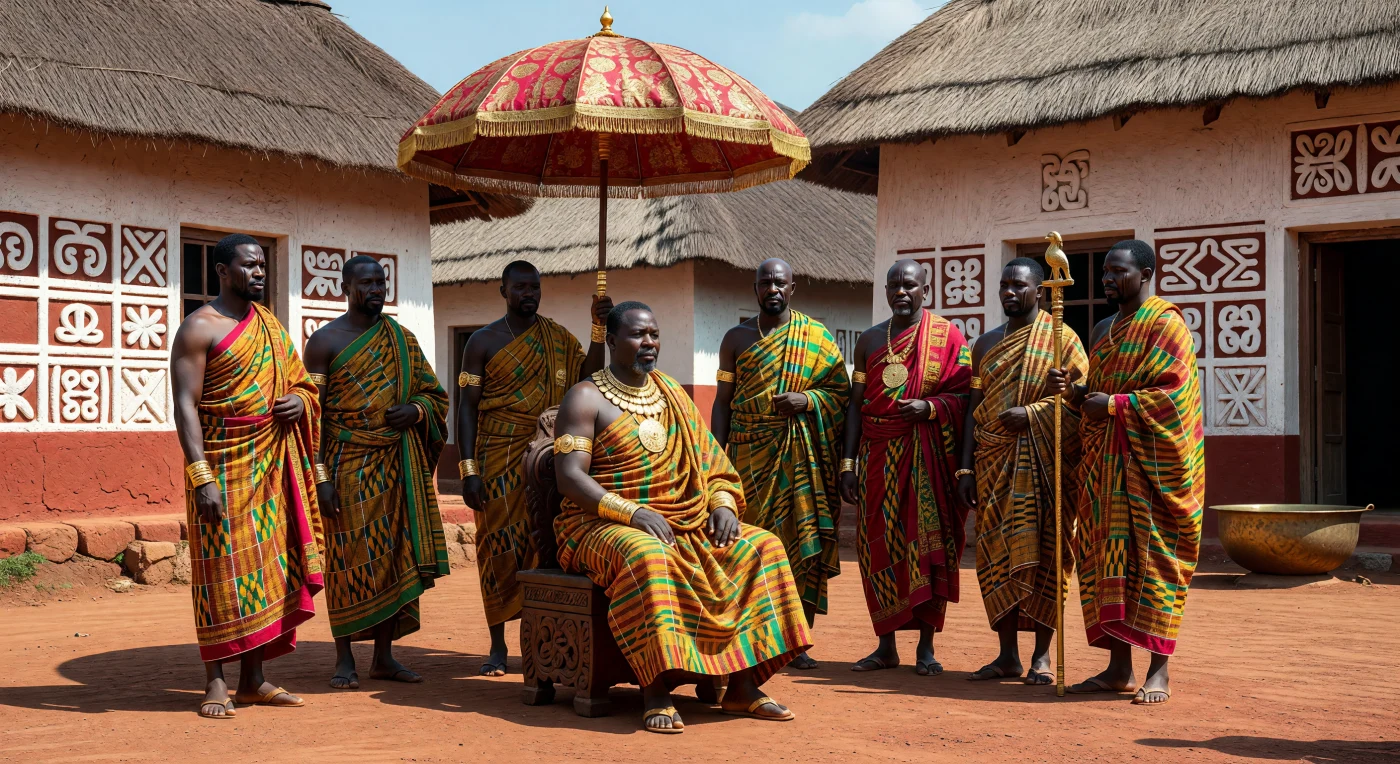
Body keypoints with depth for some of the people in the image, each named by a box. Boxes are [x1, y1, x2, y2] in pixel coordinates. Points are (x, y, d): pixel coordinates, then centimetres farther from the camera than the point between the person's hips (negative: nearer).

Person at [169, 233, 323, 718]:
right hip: (223, 465, -6)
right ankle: (215, 682, 2)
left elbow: (300, 382, 24)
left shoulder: (271, 326, 15)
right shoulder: (200, 328, -6)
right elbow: (185, 405, -13)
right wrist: (201, 476, -22)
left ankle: (254, 679, 13)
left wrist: (299, 400, -2)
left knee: (266, 567, 6)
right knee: (223, 570, -4)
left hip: (271, 465, 7)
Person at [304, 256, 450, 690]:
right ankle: (344, 659, 7)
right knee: (348, 558, -3)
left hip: (397, 466, 4)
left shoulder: (402, 340, 12)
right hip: (348, 465, -4)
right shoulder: (325, 341, -1)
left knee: (394, 556, 5)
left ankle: (384, 656, 14)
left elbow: (435, 394, 17)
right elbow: (312, 413, -5)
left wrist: (415, 411, -7)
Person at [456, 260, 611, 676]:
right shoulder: (484, 341, 3)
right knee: (499, 547, 0)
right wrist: (469, 469, -8)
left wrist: (599, 329, -13)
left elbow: (587, 377, -3)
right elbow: (467, 406, 0)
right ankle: (498, 646, 9)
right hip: (498, 458, -2)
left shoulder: (558, 337, 10)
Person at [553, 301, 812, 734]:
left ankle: (743, 686, -15)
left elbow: (708, 460, 17)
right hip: (605, 525, -6)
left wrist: (722, 504, -5)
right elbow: (569, 476, -13)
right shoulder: (586, 398, -1)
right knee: (645, 556, -40)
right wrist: (632, 512, -25)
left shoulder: (671, 394, 17)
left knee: (760, 548, -13)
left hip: (683, 525, 6)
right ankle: (655, 694, -36)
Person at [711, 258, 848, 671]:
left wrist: (807, 399, -13)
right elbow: (723, 401, 9)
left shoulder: (816, 336, 6)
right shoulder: (736, 338, 10)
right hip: (750, 454, 1)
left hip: (803, 455, -1)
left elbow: (841, 390, 5)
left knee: (804, 542, -3)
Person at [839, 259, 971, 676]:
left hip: (927, 455, -3)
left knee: (927, 542, -4)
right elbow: (856, 404, 10)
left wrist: (929, 407, -21)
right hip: (878, 455, 3)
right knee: (879, 544, 3)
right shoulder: (869, 340, 12)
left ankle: (926, 646, 4)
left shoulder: (946, 335, 1)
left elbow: (965, 396, -2)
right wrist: (848, 464, 3)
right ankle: (886, 645, 11)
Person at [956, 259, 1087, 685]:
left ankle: (1042, 655, 4)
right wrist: (966, 468, 6)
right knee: (997, 554, 2)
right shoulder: (987, 344, 14)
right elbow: (974, 409, 13)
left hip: (1045, 462, -4)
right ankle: (1007, 654, 10)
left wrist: (1031, 414, -19)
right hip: (995, 462, 4)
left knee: (1044, 552, -2)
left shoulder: (1060, 338, 0)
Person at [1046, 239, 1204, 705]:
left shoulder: (1165, 324, -6)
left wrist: (1115, 404, -19)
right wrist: (1071, 390, 2)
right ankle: (1119, 668, 11)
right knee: (1107, 557, 5)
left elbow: (1176, 392, -15)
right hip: (1104, 463, 8)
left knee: (1153, 557, -6)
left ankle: (1159, 673, -2)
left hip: (1150, 463, -7)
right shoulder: (1104, 330, 19)